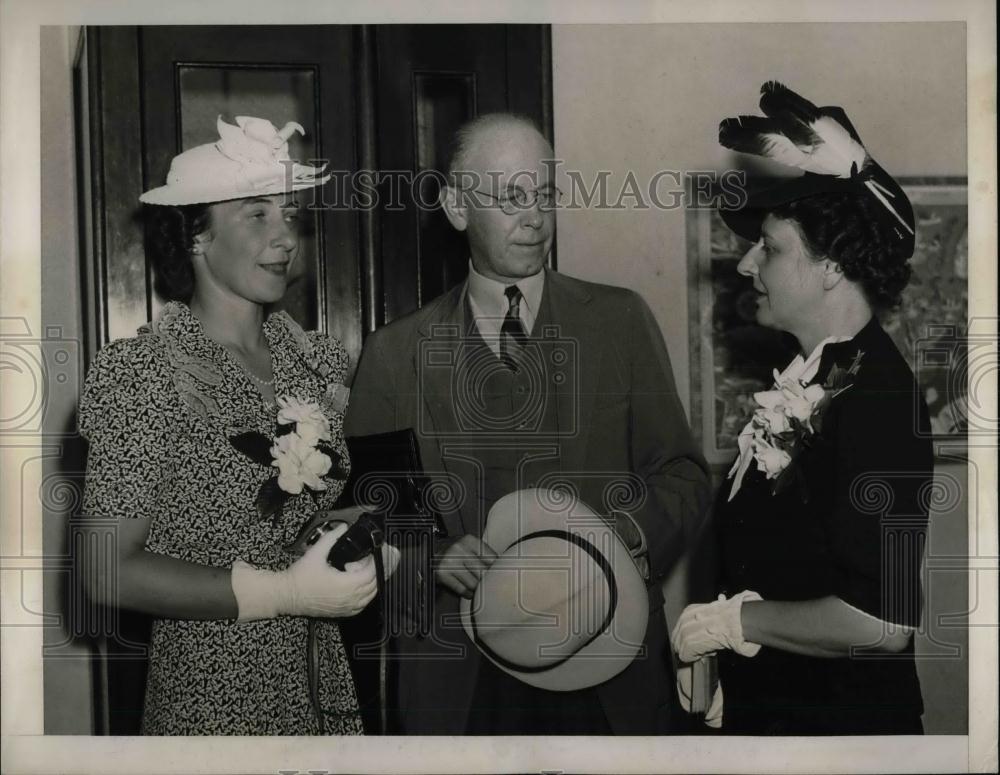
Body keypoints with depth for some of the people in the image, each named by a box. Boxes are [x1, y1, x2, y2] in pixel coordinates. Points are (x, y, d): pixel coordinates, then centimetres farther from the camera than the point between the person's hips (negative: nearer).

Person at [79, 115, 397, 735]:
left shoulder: (322, 360, 2)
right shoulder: (141, 374, -15)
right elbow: (108, 572, -16)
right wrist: (284, 593, -20)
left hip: (326, 683, 5)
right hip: (212, 699, -5)